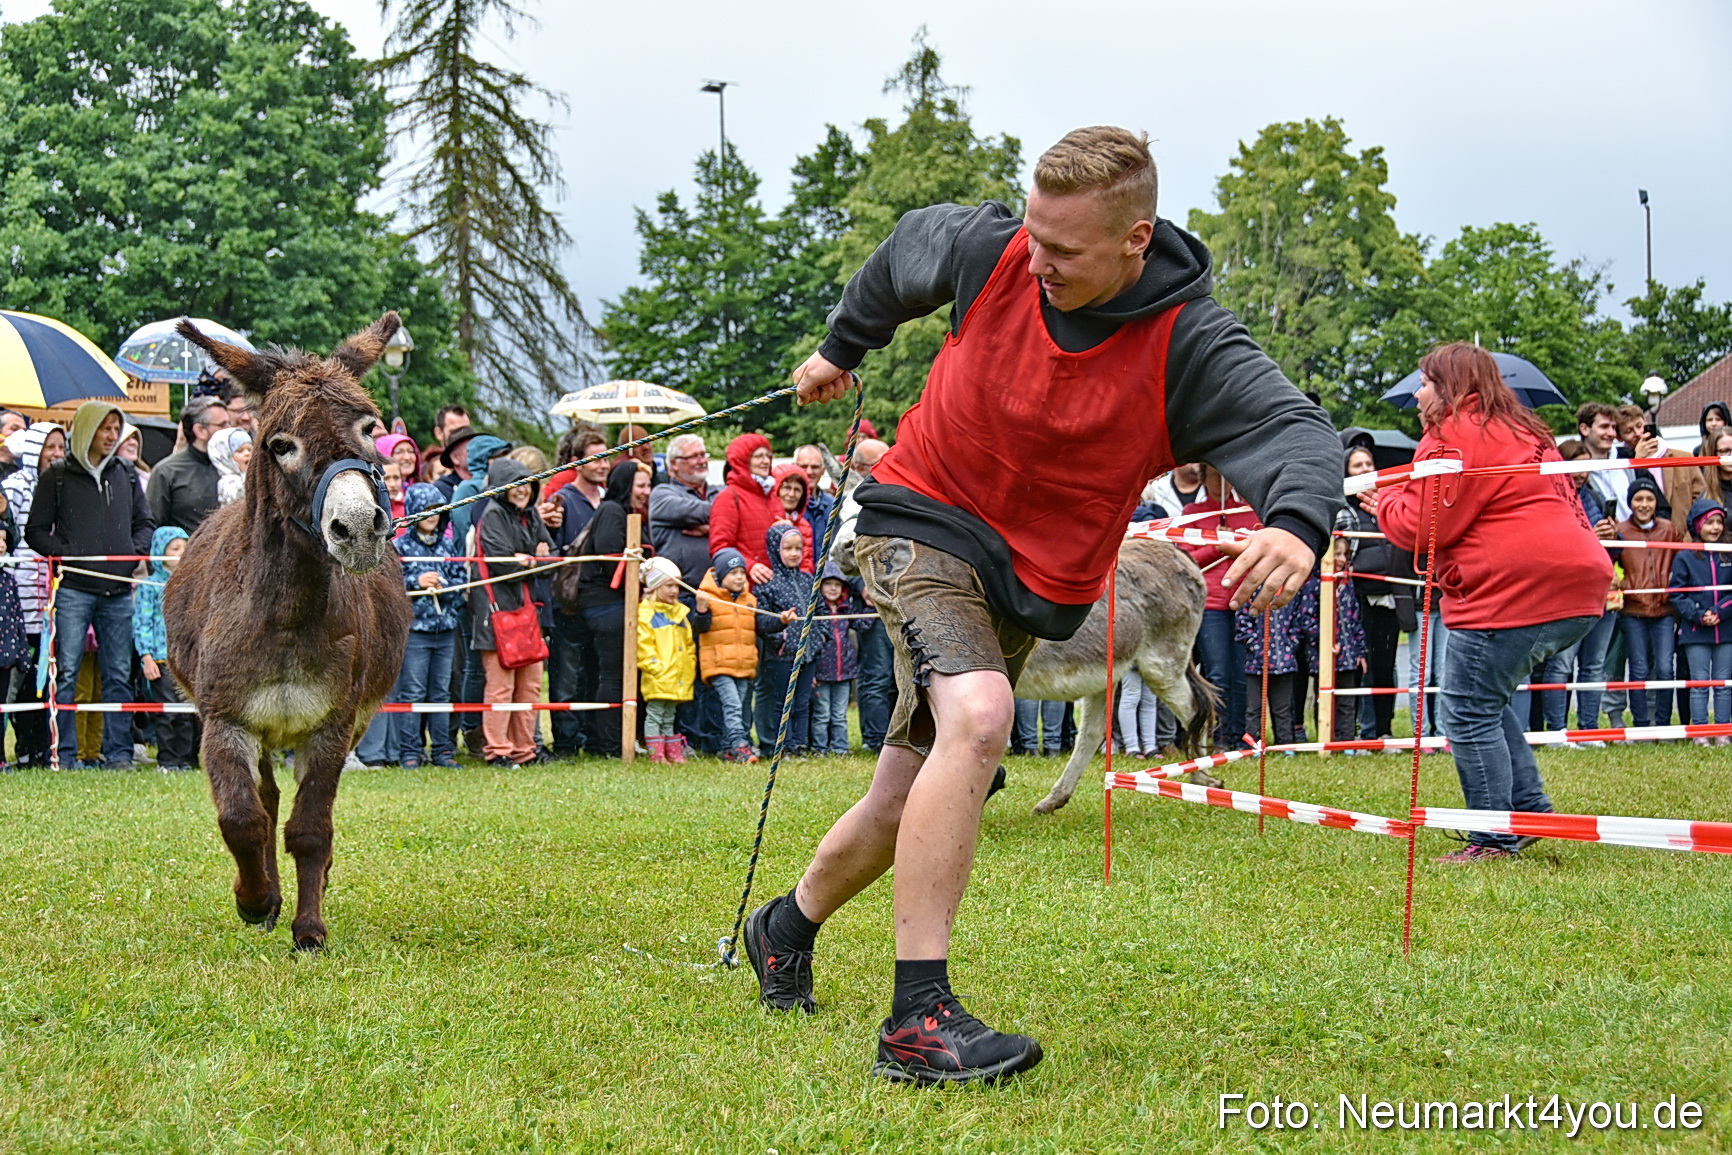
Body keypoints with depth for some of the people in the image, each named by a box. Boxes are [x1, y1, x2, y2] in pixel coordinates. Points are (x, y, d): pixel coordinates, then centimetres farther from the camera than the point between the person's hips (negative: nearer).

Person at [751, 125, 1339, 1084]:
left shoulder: (1188, 346, -20)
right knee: (977, 715, -31)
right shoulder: (987, 249, -14)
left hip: (1038, 584, 3)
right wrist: (843, 348, 26)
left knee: (908, 807, 10)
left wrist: (1296, 525, -56)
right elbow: (906, 250, 9)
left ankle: (791, 924, 44)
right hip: (924, 519, -2)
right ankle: (917, 1020, -33)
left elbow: (1298, 432, -33)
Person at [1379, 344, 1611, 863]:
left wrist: (1385, 501, 11)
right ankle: (1531, 811, 17)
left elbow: (1421, 526, -9)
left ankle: (1494, 840, -1)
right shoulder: (1522, 433, 24)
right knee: (1488, 703, 22)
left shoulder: (1454, 435, -7)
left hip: (1512, 591, -10)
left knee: (1470, 713, -2)